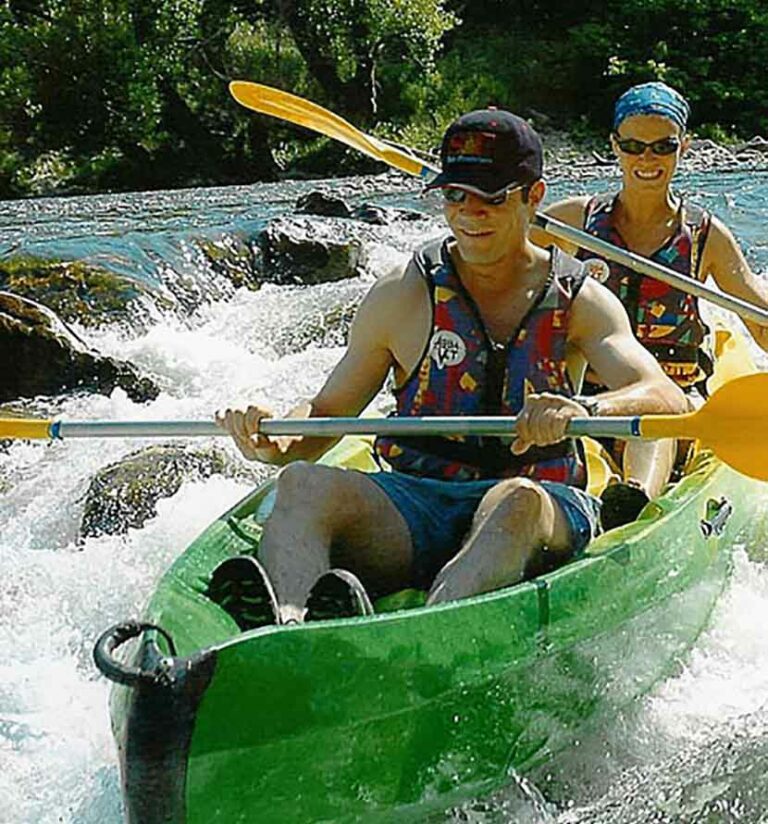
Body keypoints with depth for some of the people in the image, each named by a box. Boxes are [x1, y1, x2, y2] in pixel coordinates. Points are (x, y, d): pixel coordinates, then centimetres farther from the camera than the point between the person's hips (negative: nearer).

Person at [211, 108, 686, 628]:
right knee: (303, 484, -26)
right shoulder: (402, 298, 9)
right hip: (413, 507, 2)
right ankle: (286, 627, -55)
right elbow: (327, 411, 14)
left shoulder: (579, 301, 6)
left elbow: (669, 400, -8)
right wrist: (275, 446, -10)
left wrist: (584, 410, -31)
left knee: (516, 501, -37)